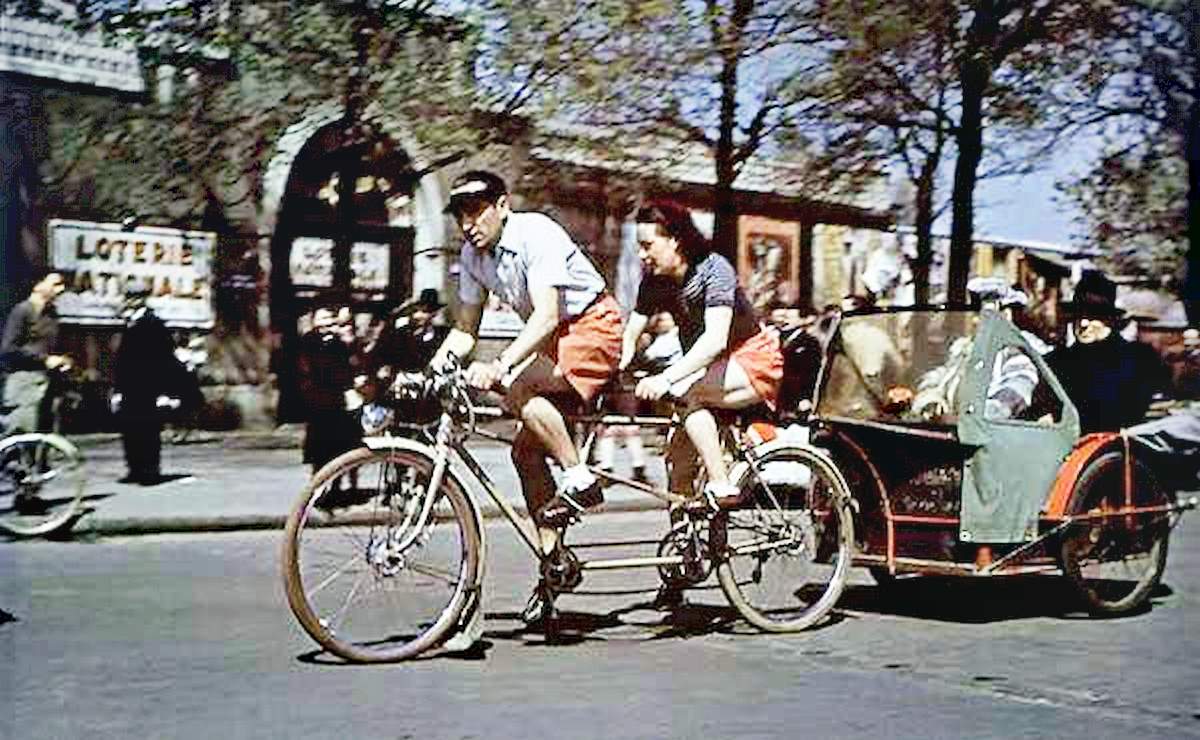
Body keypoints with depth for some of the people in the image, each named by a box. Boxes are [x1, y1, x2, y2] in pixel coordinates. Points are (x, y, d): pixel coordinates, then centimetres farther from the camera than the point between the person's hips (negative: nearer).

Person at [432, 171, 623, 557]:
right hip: (553, 339, 8)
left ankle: (580, 479, -17)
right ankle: (552, 557, 6)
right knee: (526, 449, 0)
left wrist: (500, 365, -45)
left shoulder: (537, 233, -23)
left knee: (519, 390, -30)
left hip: (593, 326, -8)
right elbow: (464, 331, 5)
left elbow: (547, 315, -33)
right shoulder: (472, 255, -1)